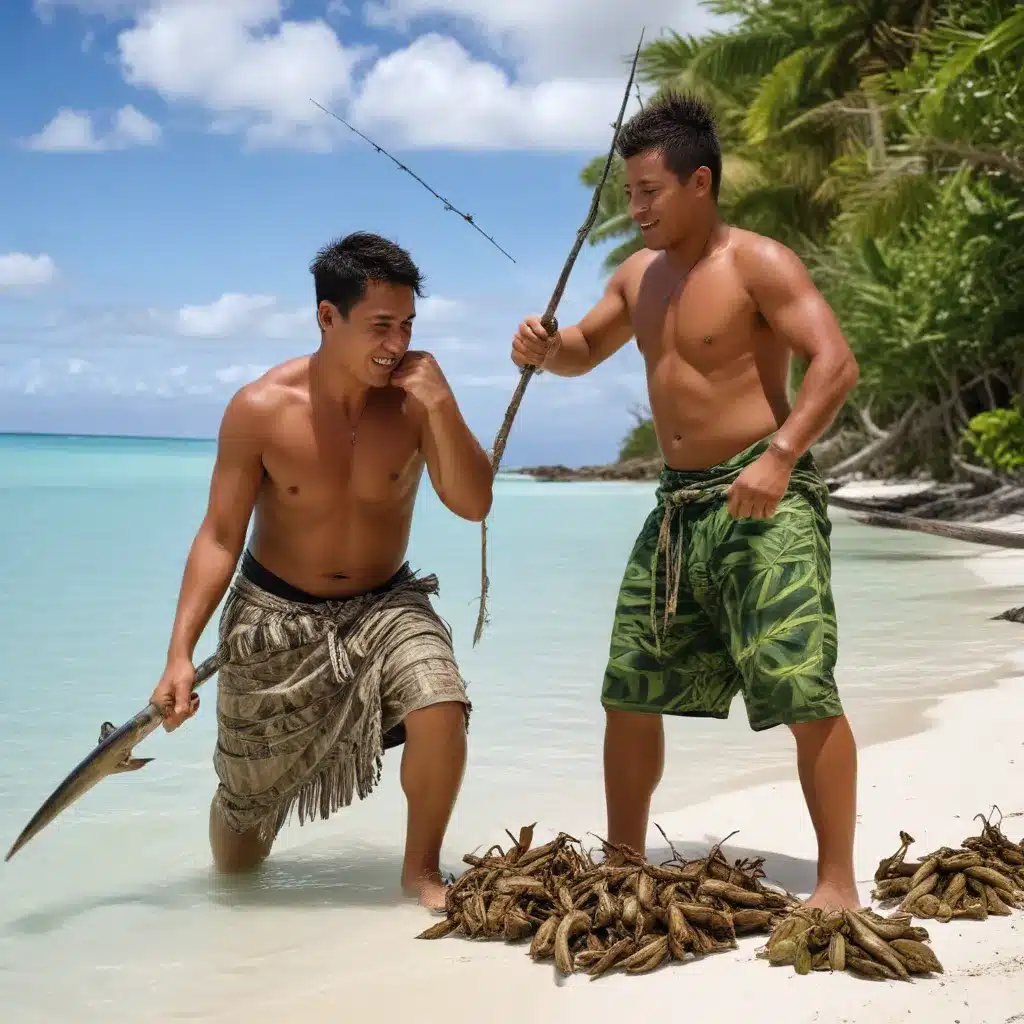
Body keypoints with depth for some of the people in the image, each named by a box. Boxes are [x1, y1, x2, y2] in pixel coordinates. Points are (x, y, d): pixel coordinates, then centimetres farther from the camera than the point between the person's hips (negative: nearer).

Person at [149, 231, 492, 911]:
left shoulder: (415, 398, -11)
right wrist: (181, 652, -18)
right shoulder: (260, 409, -15)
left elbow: (473, 505, -15)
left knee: (441, 709, -32)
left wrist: (442, 407, -28)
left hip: (384, 604, 1)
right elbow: (220, 537, -11)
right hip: (277, 614, -1)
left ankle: (422, 868, -6)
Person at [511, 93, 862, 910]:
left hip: (762, 499, -8)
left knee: (802, 690, -14)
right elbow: (586, 351, 27)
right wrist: (546, 349, 3)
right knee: (630, 691, 11)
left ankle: (838, 882, -4)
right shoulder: (642, 273, 14)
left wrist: (780, 456, -30)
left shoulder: (757, 264, -10)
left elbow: (836, 361, -19)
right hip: (678, 505, 8)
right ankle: (622, 862, 24)